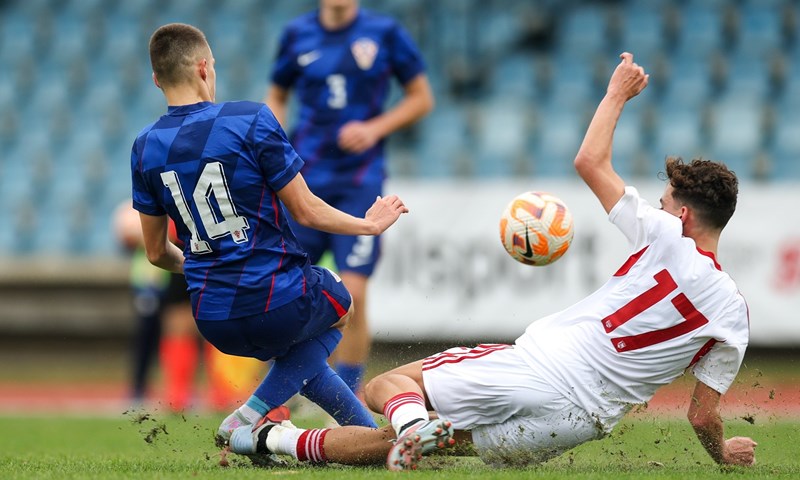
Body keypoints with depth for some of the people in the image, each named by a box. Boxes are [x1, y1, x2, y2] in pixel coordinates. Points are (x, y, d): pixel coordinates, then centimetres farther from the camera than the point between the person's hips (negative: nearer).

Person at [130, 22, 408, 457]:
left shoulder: (145, 148, 2)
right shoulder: (252, 121, -12)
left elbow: (156, 252, 10)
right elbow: (306, 211, -7)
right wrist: (370, 225, 11)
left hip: (214, 323, 5)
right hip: (279, 302, -5)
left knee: (300, 357, 36)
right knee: (339, 306, 32)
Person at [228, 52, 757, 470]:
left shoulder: (668, 239, -8)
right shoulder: (734, 312, 2)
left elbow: (590, 162, 1)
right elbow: (704, 416, 5)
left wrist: (618, 93, 16)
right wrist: (723, 451, 27)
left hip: (536, 373, -5)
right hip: (578, 422, 5)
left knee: (391, 382, 10)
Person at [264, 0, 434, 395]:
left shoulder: (385, 33, 0)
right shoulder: (297, 35, 7)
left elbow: (421, 97, 7)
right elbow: (276, 97, 20)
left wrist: (375, 128, -8)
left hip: (360, 181, -2)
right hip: (305, 180, 2)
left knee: (353, 295, -10)